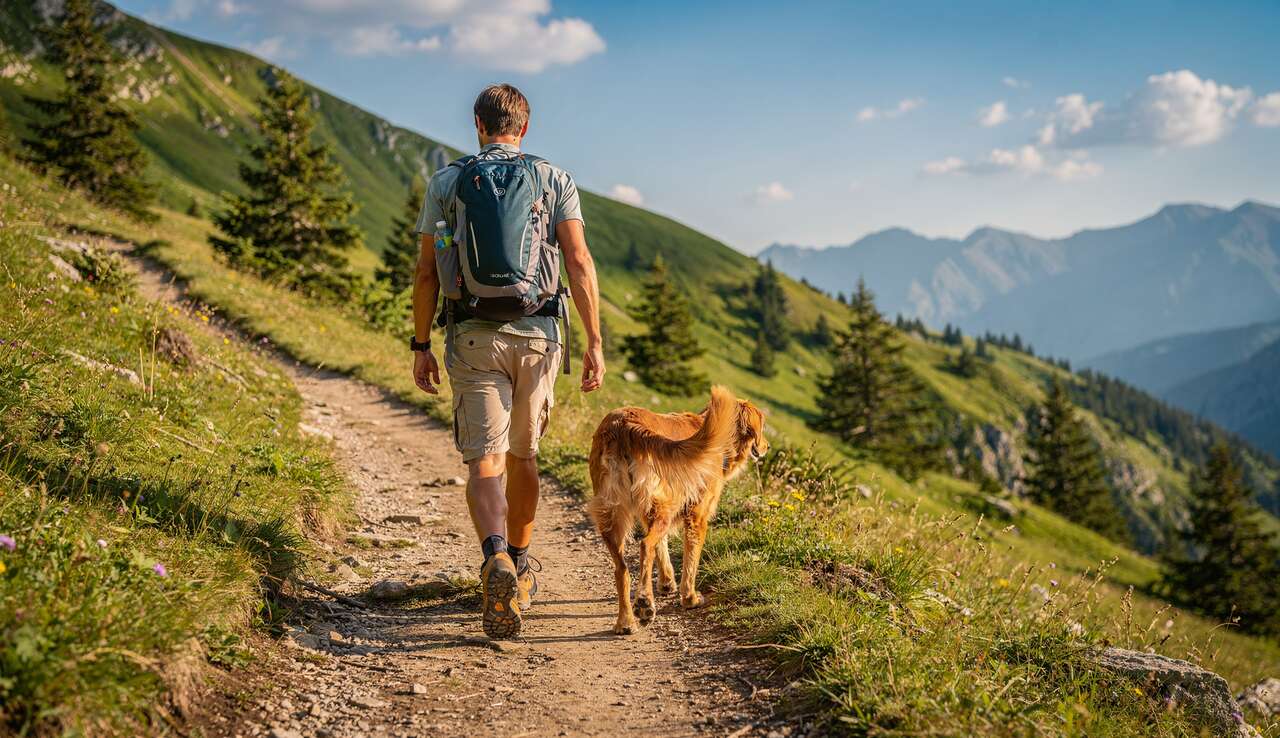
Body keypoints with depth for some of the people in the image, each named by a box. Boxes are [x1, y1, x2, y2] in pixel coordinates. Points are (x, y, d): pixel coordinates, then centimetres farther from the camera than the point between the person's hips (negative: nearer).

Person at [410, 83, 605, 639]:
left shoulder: (445, 183, 4)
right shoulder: (555, 180, 3)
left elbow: (426, 274, 2)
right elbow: (579, 263, -6)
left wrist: (421, 346, 9)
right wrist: (594, 342, -5)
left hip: (473, 338, -1)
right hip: (537, 336, 1)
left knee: (483, 463, -4)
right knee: (523, 455, 19)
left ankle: (495, 557, -32)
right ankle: (520, 570, 32)